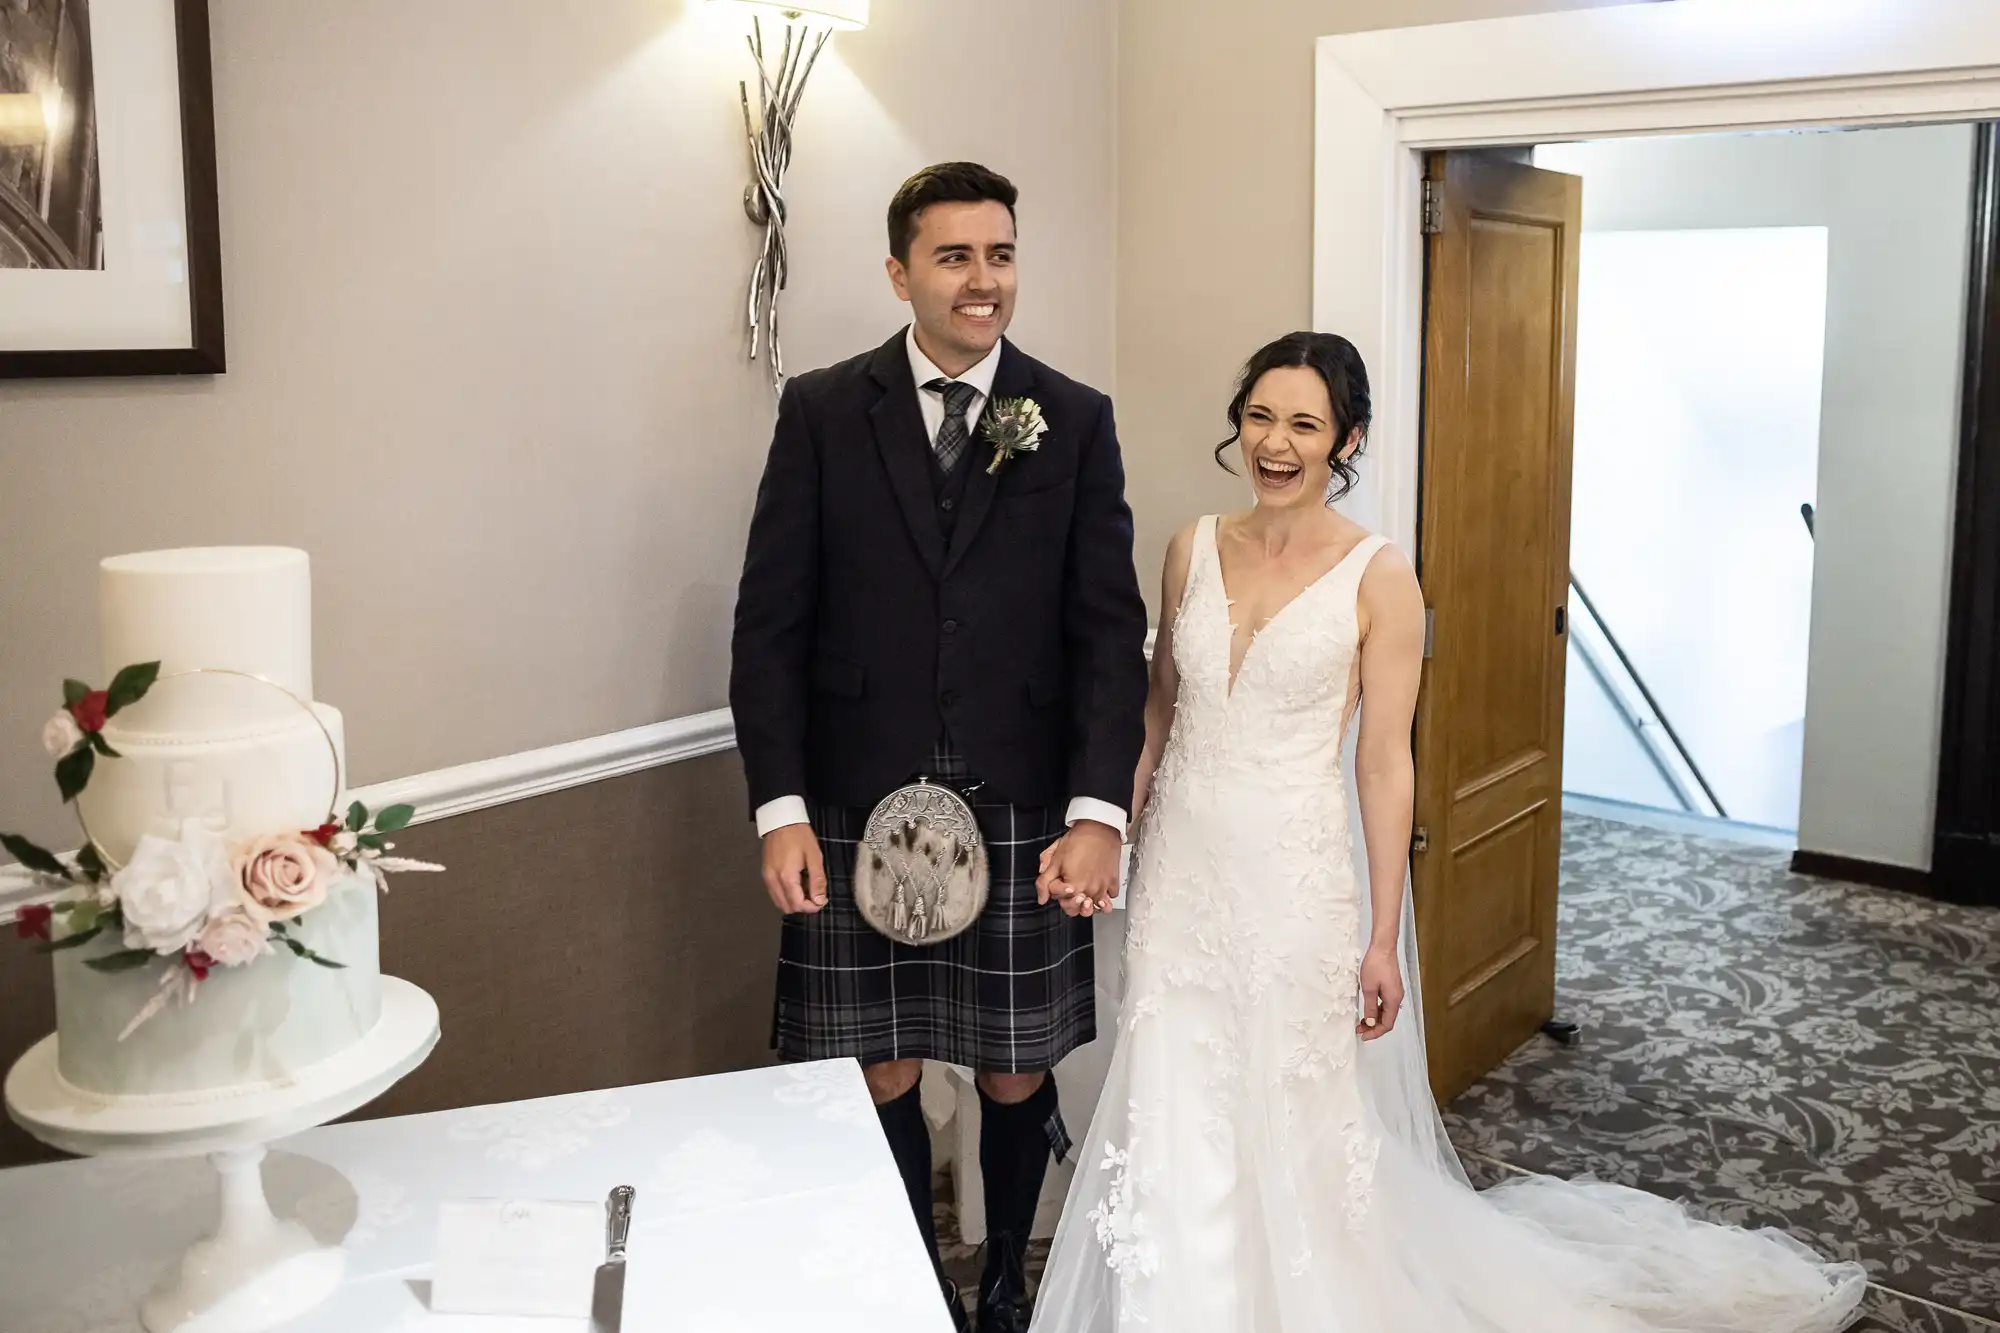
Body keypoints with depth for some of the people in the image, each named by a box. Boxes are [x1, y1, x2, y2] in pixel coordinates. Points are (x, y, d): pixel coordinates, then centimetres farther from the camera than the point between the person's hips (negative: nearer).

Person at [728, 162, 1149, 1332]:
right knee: (884, 1076, 11)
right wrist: (781, 809, -7)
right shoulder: (823, 411, 1)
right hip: (859, 813, 0)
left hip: (1023, 816, 1)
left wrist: (1099, 810, -10)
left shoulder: (1077, 421, 3)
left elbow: (1110, 630, -1)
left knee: (1017, 1074, 12)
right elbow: (771, 623, 0)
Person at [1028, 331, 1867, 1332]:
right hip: (1181, 869, 3)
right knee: (1174, 1126, 8)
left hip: (1295, 875, -3)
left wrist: (1384, 939, -7)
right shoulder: (1194, 549, 3)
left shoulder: (1378, 578, -8)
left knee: (1295, 1126, 9)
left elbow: (1386, 761, -8)